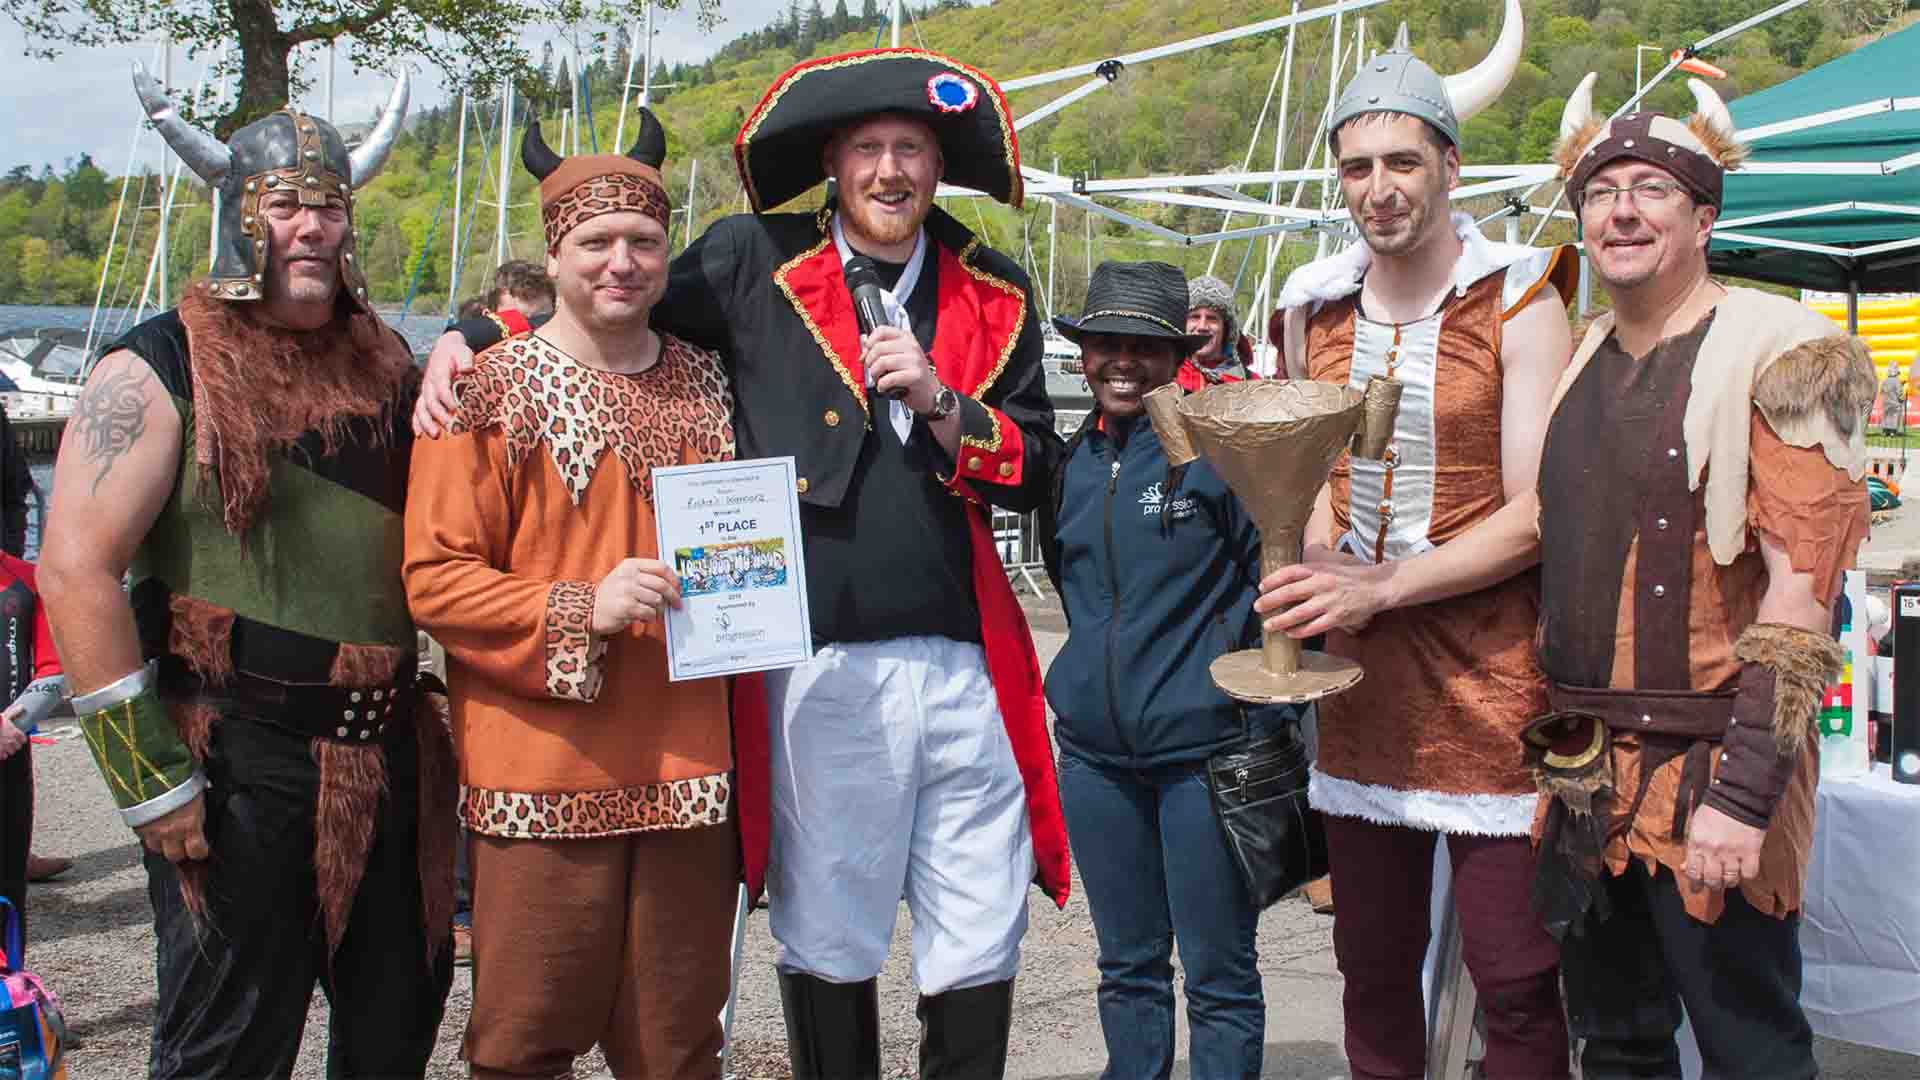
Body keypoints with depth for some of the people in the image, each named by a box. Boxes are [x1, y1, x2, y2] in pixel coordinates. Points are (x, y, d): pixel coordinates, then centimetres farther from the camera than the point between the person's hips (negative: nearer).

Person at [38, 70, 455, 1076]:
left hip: (391, 759, 6)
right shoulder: (161, 369, -9)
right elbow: (75, 569, -14)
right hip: (237, 770, -6)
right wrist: (150, 779, -16)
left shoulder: (385, 363, 9)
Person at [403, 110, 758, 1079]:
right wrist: (584, 608, -19)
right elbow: (434, 580, -9)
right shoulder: (489, 394, -4)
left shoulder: (705, 385, 12)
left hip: (689, 771, 4)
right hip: (544, 779, -4)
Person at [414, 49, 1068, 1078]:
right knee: (826, 943, 9)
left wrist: (940, 403, -6)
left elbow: (1033, 472, 10)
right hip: (819, 662, -2)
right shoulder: (754, 262, 4)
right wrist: (467, 338, 0)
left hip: (966, 663, 3)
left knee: (979, 948, 8)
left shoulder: (995, 294, 12)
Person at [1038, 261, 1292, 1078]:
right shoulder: (1070, 460, 9)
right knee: (1128, 964, 16)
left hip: (1206, 748, -5)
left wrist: (1266, 721, -9)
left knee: (1219, 974, 3)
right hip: (1094, 751, 5)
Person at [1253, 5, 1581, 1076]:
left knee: (1515, 978, 0)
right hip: (1360, 681, 5)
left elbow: (1536, 514, -10)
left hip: (1491, 681, -4)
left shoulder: (1517, 301, -6)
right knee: (1373, 964, 13)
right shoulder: (1314, 308, 9)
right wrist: (1316, 573, -2)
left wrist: (1381, 585, -16)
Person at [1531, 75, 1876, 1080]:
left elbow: (1802, 596, -16)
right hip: (1582, 771, 6)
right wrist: (1550, 737, 13)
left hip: (1708, 768, -6)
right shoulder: (1577, 363, 12)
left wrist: (1743, 795, -21)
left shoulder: (1782, 355, -9)